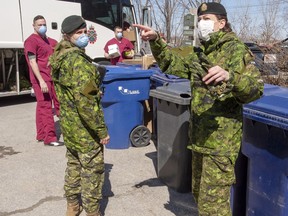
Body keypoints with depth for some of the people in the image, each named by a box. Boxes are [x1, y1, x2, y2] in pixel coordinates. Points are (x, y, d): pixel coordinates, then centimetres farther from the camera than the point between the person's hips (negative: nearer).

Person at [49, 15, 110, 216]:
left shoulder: (60, 57, 9)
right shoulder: (79, 61, -22)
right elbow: (85, 102, -27)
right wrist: (102, 130, -21)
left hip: (69, 124, 9)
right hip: (85, 129, -9)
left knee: (74, 166, 22)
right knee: (92, 171, 4)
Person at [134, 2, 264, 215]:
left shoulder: (236, 50, -12)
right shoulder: (200, 52, 12)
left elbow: (256, 88, -22)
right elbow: (173, 65, 18)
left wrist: (229, 77, -43)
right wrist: (156, 41, 2)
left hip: (221, 138, -8)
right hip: (200, 136, 8)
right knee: (199, 193, 21)